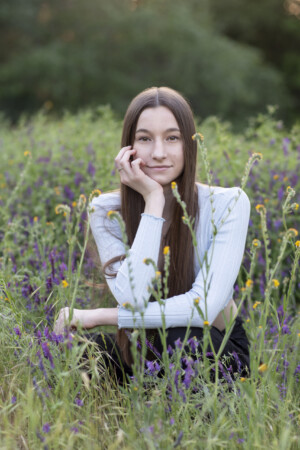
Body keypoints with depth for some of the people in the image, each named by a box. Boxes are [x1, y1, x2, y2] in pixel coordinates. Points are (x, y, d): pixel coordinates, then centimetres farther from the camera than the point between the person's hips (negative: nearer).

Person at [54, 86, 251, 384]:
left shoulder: (227, 205, -17)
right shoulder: (106, 211, -11)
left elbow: (204, 307, -27)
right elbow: (132, 301, -26)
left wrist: (99, 316, -25)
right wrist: (153, 201, -26)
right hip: (143, 346, 2)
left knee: (184, 337, -35)